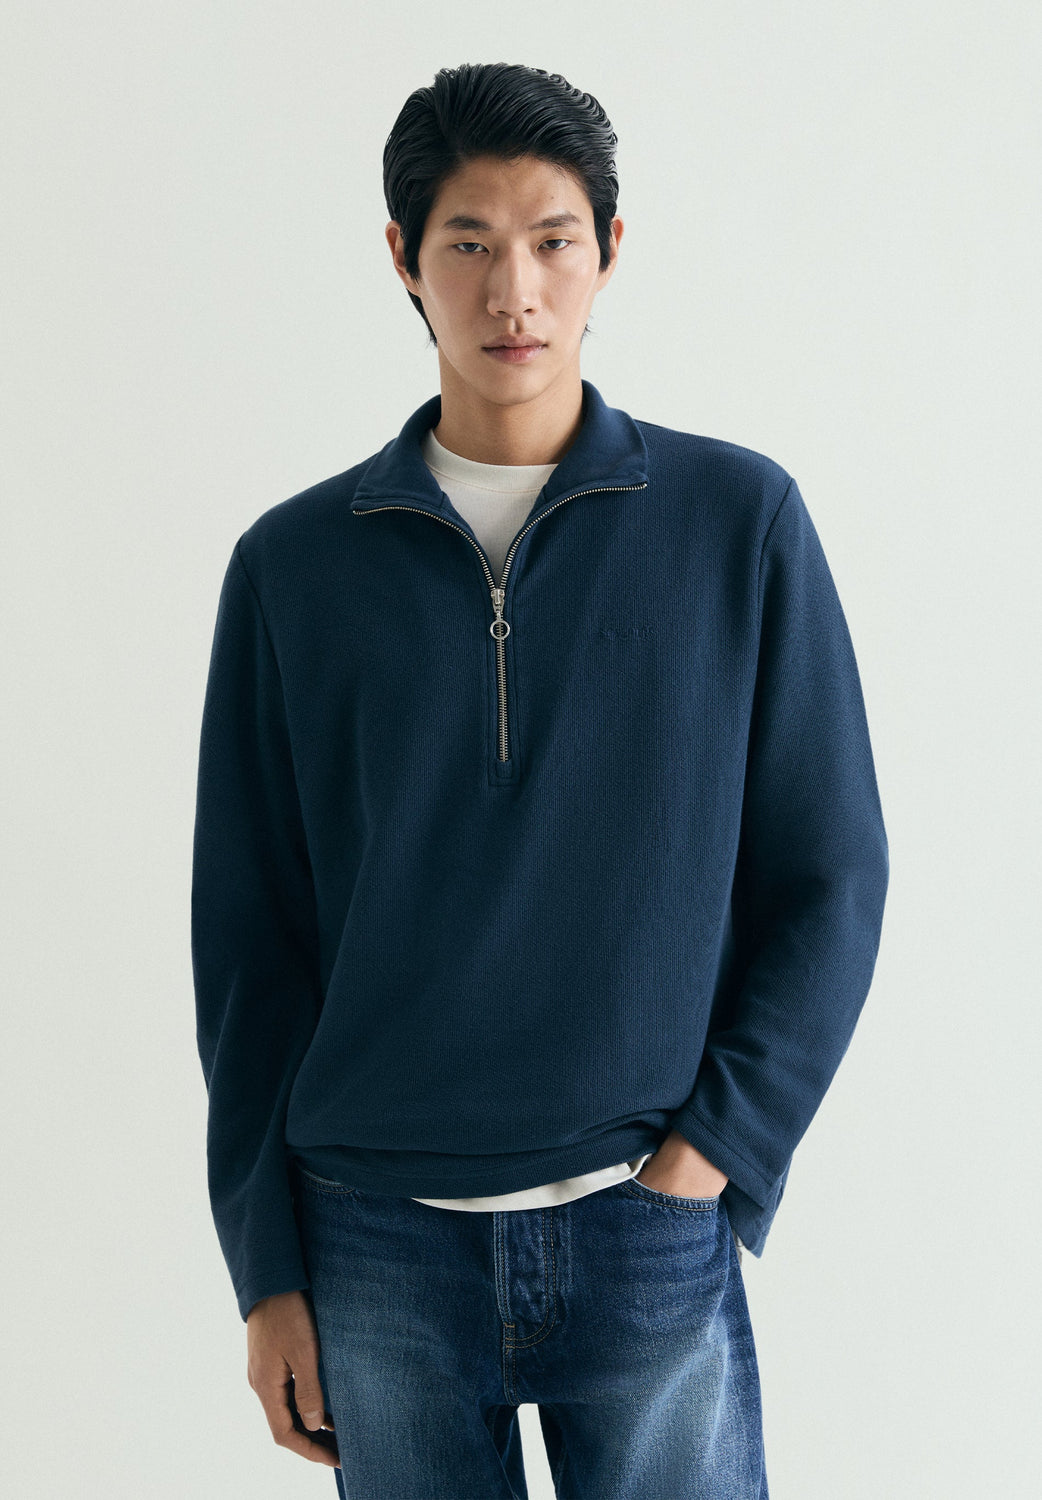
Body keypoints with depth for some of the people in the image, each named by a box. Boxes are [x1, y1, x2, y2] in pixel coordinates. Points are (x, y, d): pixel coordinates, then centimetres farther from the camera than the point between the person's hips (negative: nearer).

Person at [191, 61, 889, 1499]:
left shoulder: (739, 519, 0)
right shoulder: (293, 565, 2)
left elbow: (830, 875, 2)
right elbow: (248, 934, 5)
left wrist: (713, 1153, -7)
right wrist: (266, 1264, 3)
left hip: (649, 1234, -1)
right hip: (378, 1243, 1)